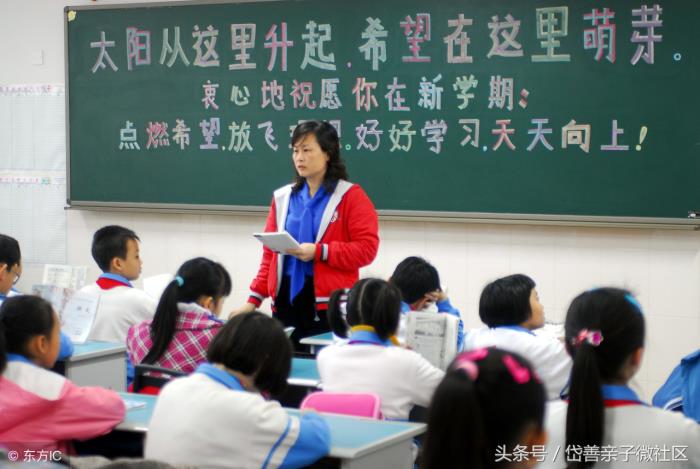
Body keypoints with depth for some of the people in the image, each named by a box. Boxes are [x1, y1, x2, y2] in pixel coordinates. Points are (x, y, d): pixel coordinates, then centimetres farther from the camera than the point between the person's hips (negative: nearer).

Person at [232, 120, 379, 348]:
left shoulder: (350, 196, 0)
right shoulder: (283, 197, 14)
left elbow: (367, 248, -8)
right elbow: (270, 254, 16)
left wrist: (319, 251, -18)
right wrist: (254, 299, 8)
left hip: (328, 303, -4)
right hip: (286, 298, 4)